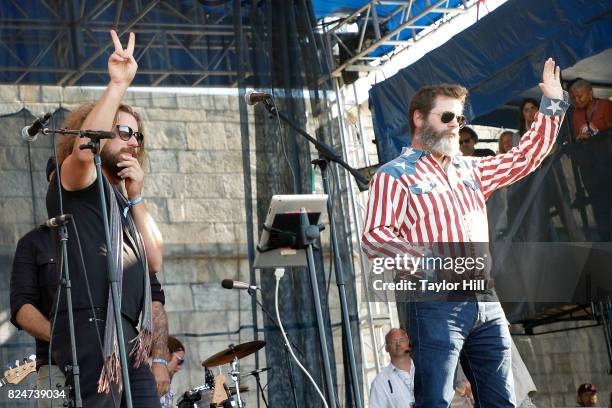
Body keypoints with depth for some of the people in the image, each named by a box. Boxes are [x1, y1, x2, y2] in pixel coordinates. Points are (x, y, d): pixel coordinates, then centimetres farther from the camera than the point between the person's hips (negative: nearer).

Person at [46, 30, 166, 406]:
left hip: (129, 338, 8)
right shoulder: (73, 183, 6)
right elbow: (83, 151, -20)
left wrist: (136, 197, 9)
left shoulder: (120, 200, 29)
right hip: (90, 327, -8)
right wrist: (118, 85, -18)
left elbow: (154, 261, 18)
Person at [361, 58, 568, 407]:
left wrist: (552, 105, 23)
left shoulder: (470, 169, 23)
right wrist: (428, 262, -23)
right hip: (432, 301, -7)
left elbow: (525, 158, 30)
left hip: (485, 301, 7)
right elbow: (375, 237, -10)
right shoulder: (394, 175, 1)